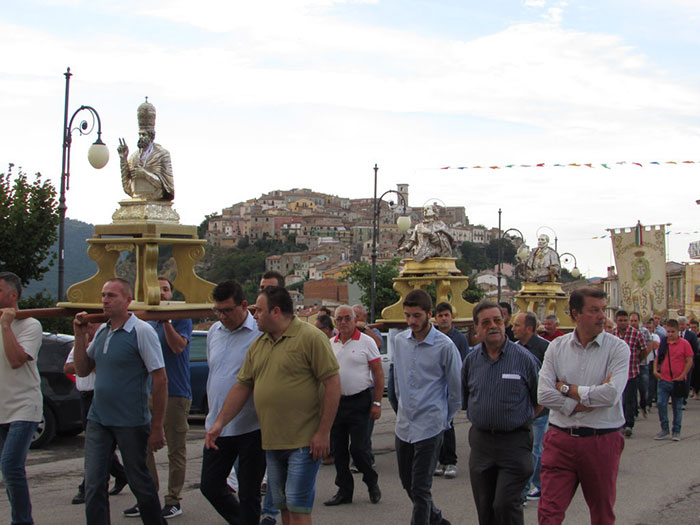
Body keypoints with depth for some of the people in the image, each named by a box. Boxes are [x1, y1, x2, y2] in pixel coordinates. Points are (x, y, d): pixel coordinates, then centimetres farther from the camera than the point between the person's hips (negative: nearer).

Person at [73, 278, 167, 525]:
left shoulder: (142, 331, -11)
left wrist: (157, 428, -14)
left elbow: (160, 379, -13)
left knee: (140, 483, 7)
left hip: (131, 422, -6)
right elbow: (82, 370, 14)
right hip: (98, 420, 6)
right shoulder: (101, 331, 10)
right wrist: (80, 336, 0)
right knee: (93, 485, 2)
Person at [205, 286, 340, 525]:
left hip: (303, 442, -7)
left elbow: (333, 382, -14)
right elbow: (242, 386, 17)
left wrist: (323, 432, -17)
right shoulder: (258, 345, 13)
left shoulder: (311, 338, -11)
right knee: (283, 505, 15)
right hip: (272, 441, 7)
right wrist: (220, 422, 9)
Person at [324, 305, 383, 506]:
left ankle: (372, 483, 17)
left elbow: (378, 374, -5)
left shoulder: (366, 342, -4)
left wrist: (377, 403, -10)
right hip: (335, 402, 5)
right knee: (338, 449, 8)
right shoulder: (330, 344, 9)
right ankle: (344, 491, 18)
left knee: (358, 448, -6)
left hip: (359, 401, -5)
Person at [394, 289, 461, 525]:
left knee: (420, 488, -6)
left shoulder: (444, 346, -10)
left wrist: (446, 419, 5)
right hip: (404, 423, 6)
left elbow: (455, 388, -1)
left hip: (430, 425, -6)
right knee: (407, 482, 16)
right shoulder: (399, 341, 4)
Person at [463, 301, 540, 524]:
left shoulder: (524, 358, -6)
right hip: (480, 441, 4)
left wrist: (521, 420, 6)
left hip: (514, 441, -4)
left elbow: (539, 401, 4)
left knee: (505, 506, -11)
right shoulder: (471, 360, 5)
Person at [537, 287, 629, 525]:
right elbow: (544, 395, -7)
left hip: (602, 441, -1)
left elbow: (611, 394, -18)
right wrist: (590, 401, -12)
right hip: (560, 440, 1)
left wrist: (567, 389, -8)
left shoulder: (617, 348, -3)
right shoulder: (557, 347, 4)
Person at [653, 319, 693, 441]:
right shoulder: (663, 343, 5)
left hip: (678, 380, -2)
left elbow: (689, 361, -4)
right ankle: (664, 429, 12)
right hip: (663, 379, 3)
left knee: (677, 407, 7)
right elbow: (658, 358, 14)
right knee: (661, 403, -3)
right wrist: (655, 370, -2)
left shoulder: (684, 343, -5)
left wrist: (682, 376, -11)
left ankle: (676, 432, 17)